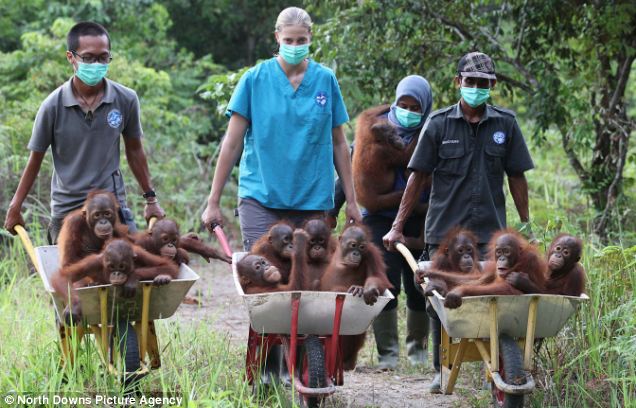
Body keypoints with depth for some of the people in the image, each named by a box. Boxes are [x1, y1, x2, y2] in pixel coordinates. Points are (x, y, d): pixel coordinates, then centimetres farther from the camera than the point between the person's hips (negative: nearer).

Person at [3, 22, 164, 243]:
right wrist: (15, 208, 5)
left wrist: (151, 199, 15)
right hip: (66, 211, -1)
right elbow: (35, 159, 2)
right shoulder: (53, 106, -9)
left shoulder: (126, 100, -5)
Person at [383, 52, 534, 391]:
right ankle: (442, 371, 14)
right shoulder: (439, 124, 1)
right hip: (444, 231, 0)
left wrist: (525, 225, 9)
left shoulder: (505, 124, 5)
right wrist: (397, 227, -1)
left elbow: (517, 178, 10)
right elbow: (417, 176, 2)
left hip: (490, 233, 0)